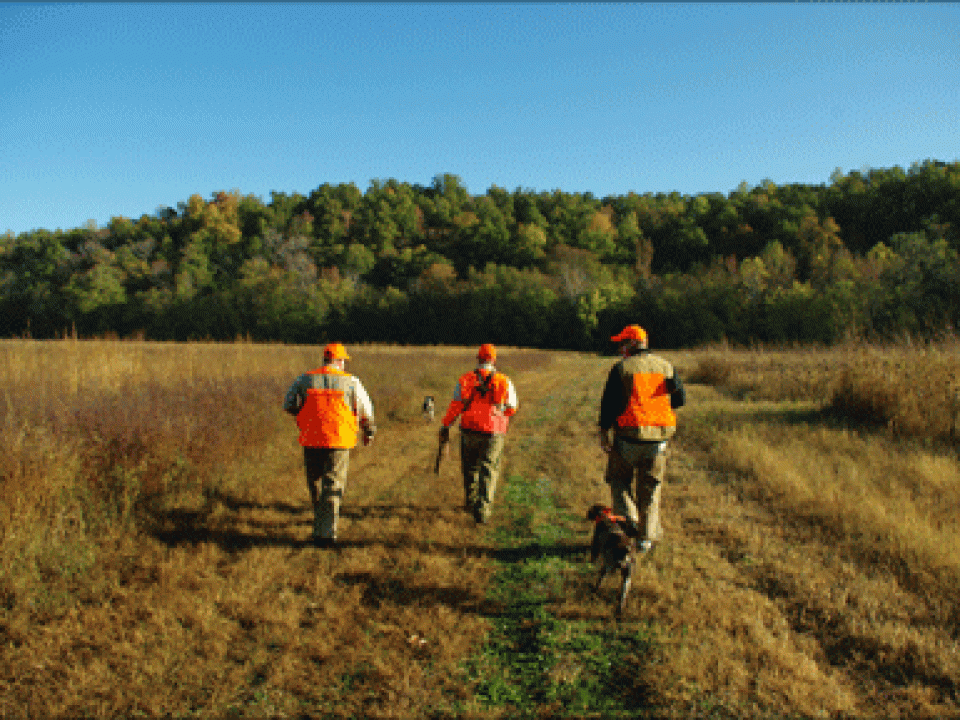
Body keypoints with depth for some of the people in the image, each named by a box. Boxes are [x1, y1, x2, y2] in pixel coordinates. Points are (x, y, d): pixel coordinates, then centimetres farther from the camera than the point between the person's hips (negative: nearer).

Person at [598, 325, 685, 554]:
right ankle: (646, 537, 17)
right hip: (658, 436, 3)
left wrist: (603, 432, -5)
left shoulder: (621, 368, -6)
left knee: (620, 481, 16)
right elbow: (680, 398, 6)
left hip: (629, 435, -3)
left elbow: (609, 402, -9)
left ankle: (628, 520, -1)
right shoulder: (666, 367, 6)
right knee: (650, 488, 14)